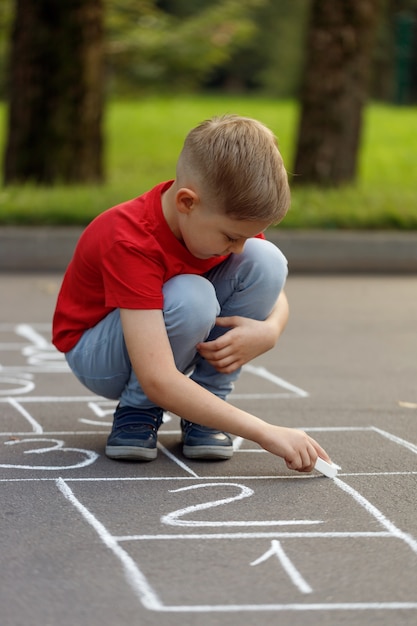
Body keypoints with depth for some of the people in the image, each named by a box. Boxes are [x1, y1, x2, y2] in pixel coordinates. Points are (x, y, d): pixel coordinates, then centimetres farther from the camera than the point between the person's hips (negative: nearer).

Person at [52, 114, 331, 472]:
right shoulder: (130, 242, -37)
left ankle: (204, 411, -9)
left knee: (264, 260, -19)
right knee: (191, 298, -38)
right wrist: (266, 434, -46)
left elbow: (276, 297, 0)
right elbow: (158, 380, -44)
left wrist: (268, 332, -27)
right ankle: (137, 410, -10)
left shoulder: (227, 218, -17)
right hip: (97, 352, -6)